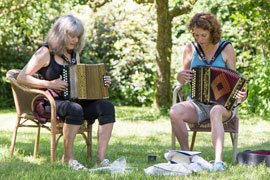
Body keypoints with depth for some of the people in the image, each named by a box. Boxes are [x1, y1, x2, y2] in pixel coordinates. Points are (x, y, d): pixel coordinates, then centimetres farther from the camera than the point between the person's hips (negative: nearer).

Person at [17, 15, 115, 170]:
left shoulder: (74, 54, 17)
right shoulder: (46, 52, -5)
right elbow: (22, 78, -10)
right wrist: (50, 84, -19)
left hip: (74, 100, 7)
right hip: (50, 104, -7)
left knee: (107, 106, -18)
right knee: (75, 109, -39)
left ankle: (101, 157, -23)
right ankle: (68, 157, -24)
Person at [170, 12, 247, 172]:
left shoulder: (226, 49, 0)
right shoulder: (191, 49, 7)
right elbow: (182, 79, 12)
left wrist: (240, 95, -22)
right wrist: (181, 76, -14)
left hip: (223, 103, -3)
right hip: (197, 103, 3)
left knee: (215, 112, -40)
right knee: (175, 111, -31)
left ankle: (219, 161, -52)